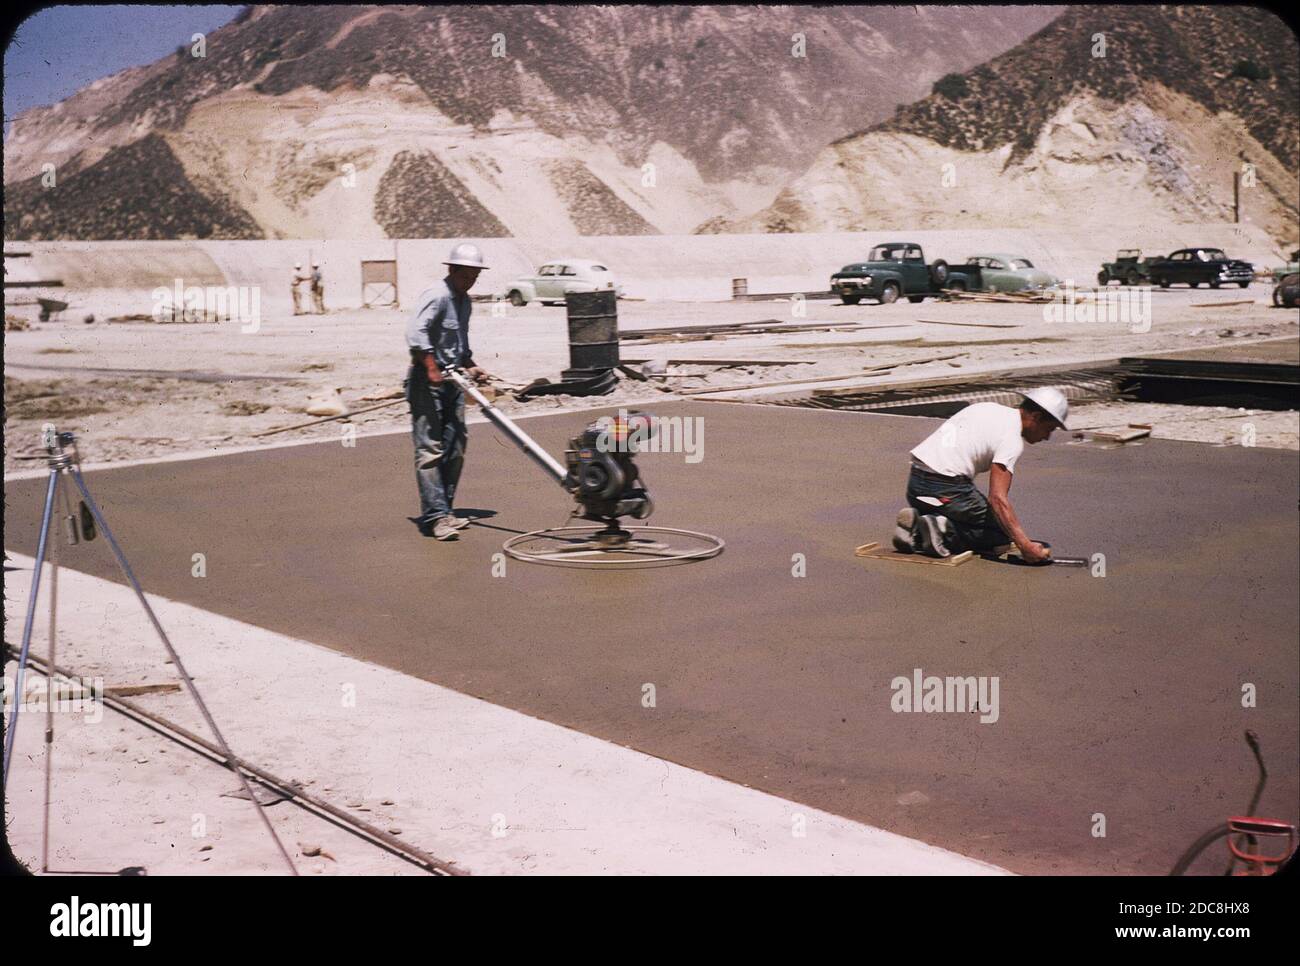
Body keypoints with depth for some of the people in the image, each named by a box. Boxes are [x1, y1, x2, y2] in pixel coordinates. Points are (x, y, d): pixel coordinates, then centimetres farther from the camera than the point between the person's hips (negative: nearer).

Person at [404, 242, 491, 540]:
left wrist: (471, 366, 19)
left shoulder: (464, 302, 17)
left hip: (452, 381, 9)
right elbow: (416, 332, -26)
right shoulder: (436, 296, -13)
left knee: (455, 448, 9)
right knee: (430, 449, -10)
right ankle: (435, 516, -12)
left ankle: (443, 512, 16)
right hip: (427, 382, -9)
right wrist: (431, 368, -27)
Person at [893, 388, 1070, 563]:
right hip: (946, 488, -8)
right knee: (1003, 532, 5)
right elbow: (997, 498, -19)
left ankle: (916, 531, 3)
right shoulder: (1011, 439, -10)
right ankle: (944, 530, -13)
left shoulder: (987, 408, 16)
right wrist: (1025, 545, -23)